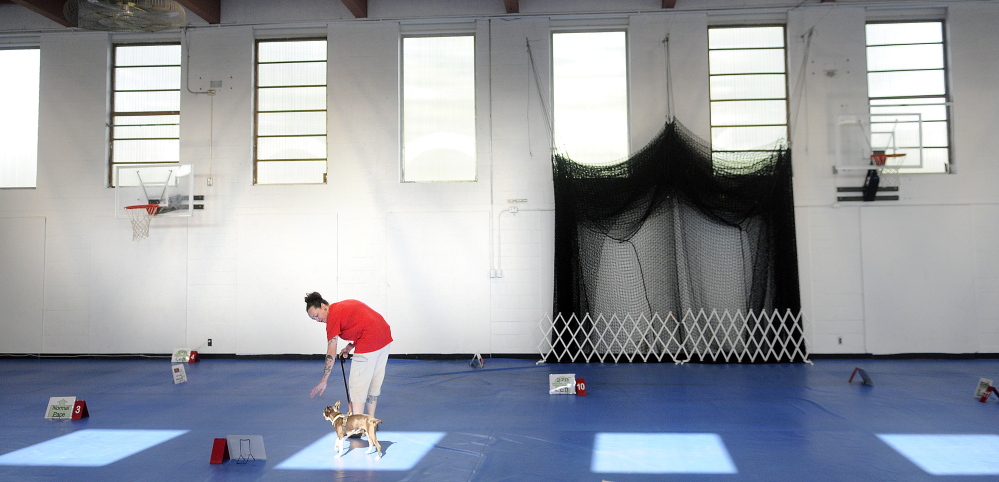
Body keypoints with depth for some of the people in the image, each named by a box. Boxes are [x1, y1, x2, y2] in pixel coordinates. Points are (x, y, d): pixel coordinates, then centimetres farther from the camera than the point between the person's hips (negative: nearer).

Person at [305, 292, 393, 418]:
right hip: (385, 337, 10)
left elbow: (331, 353, -9)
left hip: (369, 344, -10)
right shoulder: (346, 305, 17)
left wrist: (323, 381, -5)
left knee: (358, 386, -3)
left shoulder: (333, 316, -8)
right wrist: (350, 346, 12)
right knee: (374, 383, 17)